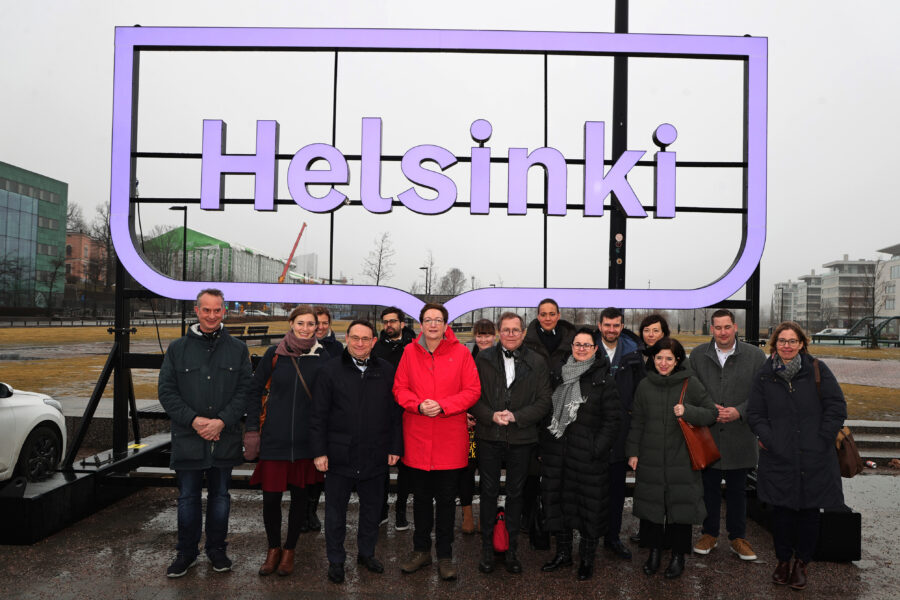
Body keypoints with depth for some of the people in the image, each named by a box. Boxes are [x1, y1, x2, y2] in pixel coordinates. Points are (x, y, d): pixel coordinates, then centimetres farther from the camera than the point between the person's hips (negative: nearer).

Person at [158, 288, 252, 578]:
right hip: (187, 438, 0)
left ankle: (217, 549, 28)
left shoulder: (237, 349, 3)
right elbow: (166, 391, -1)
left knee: (220, 496, 12)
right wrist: (193, 420, -13)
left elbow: (245, 391, -1)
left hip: (225, 439, 0)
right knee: (188, 498, 10)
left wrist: (222, 421, -14)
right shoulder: (177, 348, 3)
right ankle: (186, 552, 27)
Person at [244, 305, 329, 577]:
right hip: (274, 436, 0)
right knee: (270, 496, 3)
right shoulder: (274, 354, -1)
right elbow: (256, 390, 5)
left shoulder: (322, 357, -1)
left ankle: (289, 550, 30)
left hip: (307, 439, 0)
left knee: (300, 494, 10)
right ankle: (273, 548, 28)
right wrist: (252, 429, 0)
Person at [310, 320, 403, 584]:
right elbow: (319, 415, -3)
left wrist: (395, 447, 3)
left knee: (372, 508, 16)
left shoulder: (386, 371, 3)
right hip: (339, 454, -2)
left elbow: (394, 413, 6)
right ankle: (335, 560, 28)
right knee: (336, 510, 11)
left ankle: (366, 553, 36)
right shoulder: (330, 370, -3)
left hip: (375, 455, 2)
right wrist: (319, 451, -7)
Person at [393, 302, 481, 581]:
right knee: (421, 496, 15)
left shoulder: (460, 352, -4)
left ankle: (445, 555, 24)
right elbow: (400, 388, 3)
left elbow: (472, 390, -5)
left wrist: (442, 406, -17)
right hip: (417, 437, 2)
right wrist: (418, 404, -15)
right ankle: (421, 550, 32)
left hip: (450, 438, -2)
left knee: (446, 498, 9)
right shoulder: (410, 352, 2)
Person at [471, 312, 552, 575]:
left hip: (521, 439, 1)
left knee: (515, 494, 10)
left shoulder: (537, 363, 3)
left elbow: (544, 402, -1)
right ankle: (487, 549, 22)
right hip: (489, 437, 0)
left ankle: (511, 550, 24)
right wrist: (491, 416, -15)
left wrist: (515, 416, -13)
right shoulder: (483, 359, 2)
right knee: (489, 492, 8)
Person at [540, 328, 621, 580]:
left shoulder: (603, 381, -6)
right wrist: (544, 443, 8)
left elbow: (613, 420, -6)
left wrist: (598, 448, -14)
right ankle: (563, 553, 30)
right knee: (558, 500, 12)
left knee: (589, 504, 5)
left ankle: (587, 559, 23)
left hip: (587, 455, -4)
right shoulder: (558, 374, 8)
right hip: (556, 451, 5)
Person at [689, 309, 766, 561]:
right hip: (706, 435, 1)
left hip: (739, 436, -1)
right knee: (709, 487, 11)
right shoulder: (697, 355, 3)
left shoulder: (755, 356, -2)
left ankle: (738, 537, 27)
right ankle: (710, 533, 27)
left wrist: (739, 412, -14)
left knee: (737, 490, 11)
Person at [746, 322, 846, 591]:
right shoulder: (765, 375, 3)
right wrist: (770, 440, -8)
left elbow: (837, 409, -1)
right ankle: (783, 560, 26)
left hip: (814, 460, 0)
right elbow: (755, 414, 5)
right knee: (781, 511, 7)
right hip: (779, 459, 1)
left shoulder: (817, 370, -1)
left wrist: (820, 440, -7)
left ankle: (801, 563, 27)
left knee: (809, 512, 9)